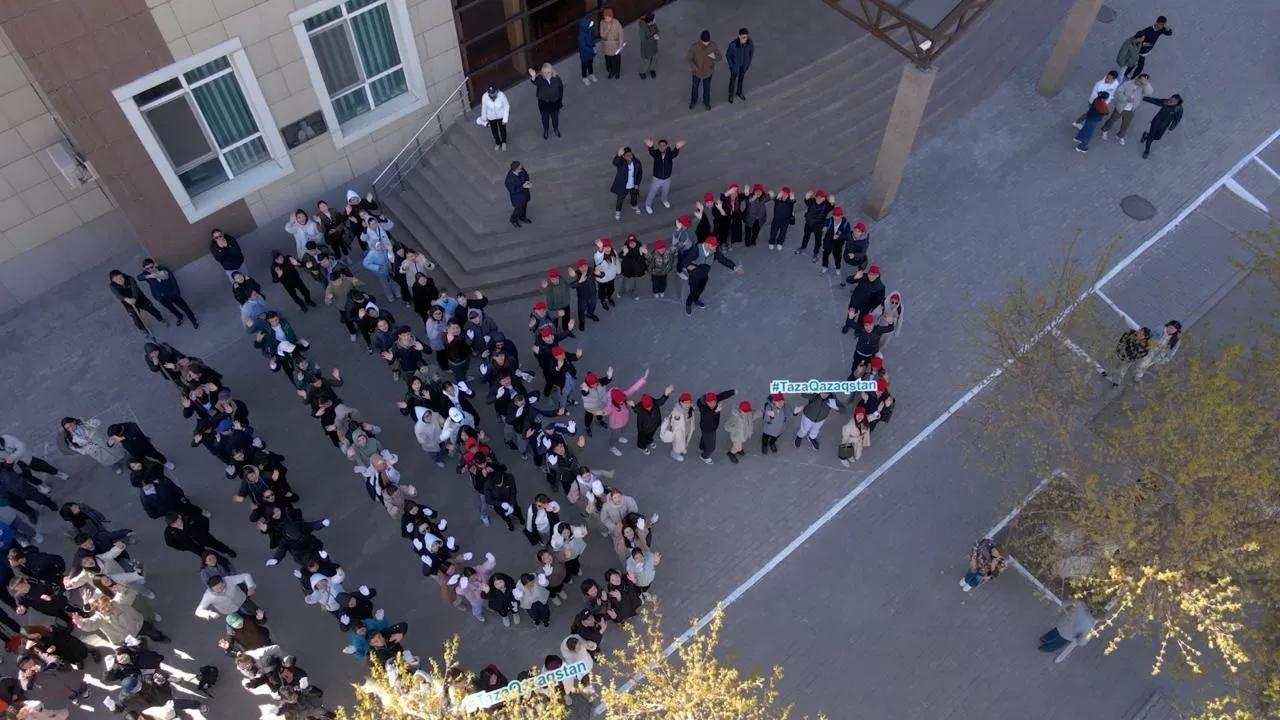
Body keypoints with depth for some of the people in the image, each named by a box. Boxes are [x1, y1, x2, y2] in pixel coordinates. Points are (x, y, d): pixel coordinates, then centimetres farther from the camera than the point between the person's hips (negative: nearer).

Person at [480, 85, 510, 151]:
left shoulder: (501, 95, -32)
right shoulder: (485, 97, -30)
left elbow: (506, 107, -17)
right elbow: (484, 108, -12)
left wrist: (505, 119, -14)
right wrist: (484, 118, 3)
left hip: (501, 116, -1)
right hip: (491, 117, 1)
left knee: (502, 130, 22)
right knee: (494, 131, 23)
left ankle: (504, 142, 56)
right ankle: (497, 143, 55)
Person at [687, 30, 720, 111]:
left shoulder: (714, 46, -25)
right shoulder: (694, 46, -29)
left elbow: (719, 58, -13)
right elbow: (688, 57, -16)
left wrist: (714, 57, -38)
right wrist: (692, 66, -36)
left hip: (708, 72, 1)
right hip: (697, 72, -1)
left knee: (707, 88, 23)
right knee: (695, 86, 24)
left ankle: (706, 102, 53)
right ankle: (693, 101, 53)